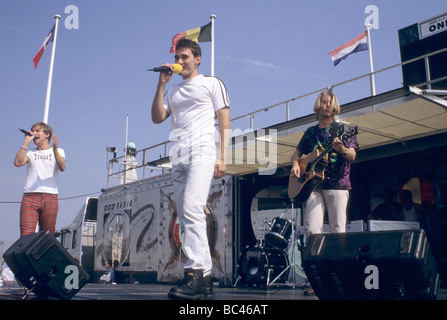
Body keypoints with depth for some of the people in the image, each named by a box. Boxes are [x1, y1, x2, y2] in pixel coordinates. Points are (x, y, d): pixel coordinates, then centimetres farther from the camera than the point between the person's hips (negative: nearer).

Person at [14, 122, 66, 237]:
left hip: (50, 198, -1)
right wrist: (26, 142, 2)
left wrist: (55, 150, -19)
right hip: (30, 197, 1)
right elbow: (18, 162, 0)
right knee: (26, 234, -14)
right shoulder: (30, 152, 21)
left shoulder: (58, 151, 16)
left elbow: (62, 168, -4)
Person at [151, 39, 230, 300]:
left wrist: (222, 157, -7)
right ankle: (205, 280, 6)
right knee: (187, 218, 2)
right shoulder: (173, 91, 25)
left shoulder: (212, 83, 12)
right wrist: (161, 84, 7)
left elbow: (225, 122, 4)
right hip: (179, 157, 6)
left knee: (192, 209, -24)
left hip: (202, 152, -6)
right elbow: (157, 118, 11)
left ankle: (196, 271, -25)